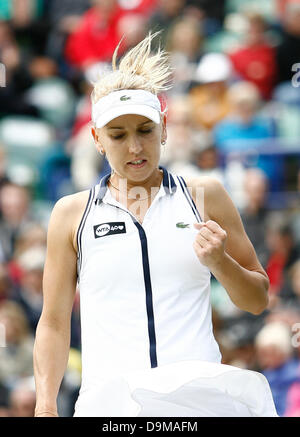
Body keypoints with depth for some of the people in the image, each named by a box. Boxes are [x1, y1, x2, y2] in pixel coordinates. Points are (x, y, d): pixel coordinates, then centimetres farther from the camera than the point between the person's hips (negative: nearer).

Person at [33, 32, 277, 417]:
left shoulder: (204, 196, 13)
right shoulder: (72, 213, 13)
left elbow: (258, 300, 18)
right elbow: (54, 322, 15)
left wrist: (219, 262, -1)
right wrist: (45, 409, 4)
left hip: (201, 395, 0)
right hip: (108, 397, 0)